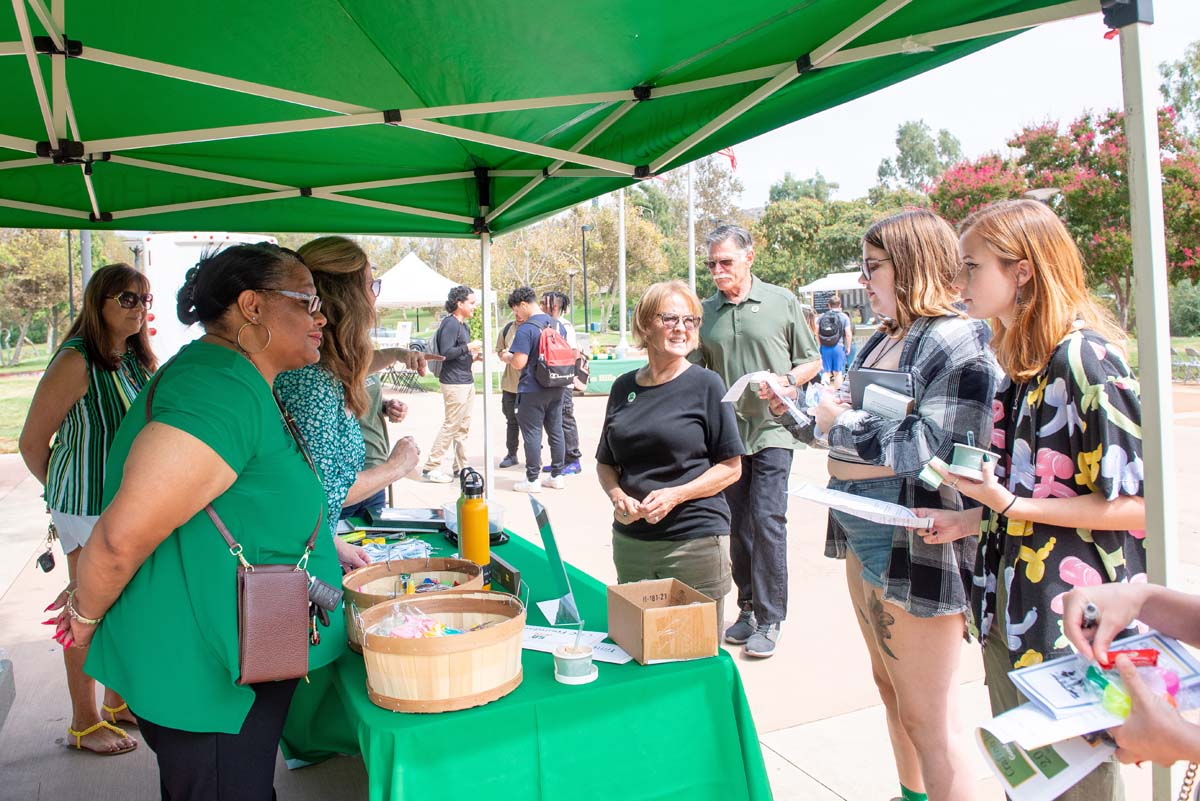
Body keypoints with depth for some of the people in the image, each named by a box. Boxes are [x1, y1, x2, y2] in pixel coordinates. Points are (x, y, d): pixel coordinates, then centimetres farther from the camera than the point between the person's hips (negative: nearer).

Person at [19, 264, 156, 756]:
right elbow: (32, 443, -11)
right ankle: (85, 724, 21)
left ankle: (119, 701, 34)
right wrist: (66, 493, 2)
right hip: (87, 509, -7)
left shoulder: (136, 359, 5)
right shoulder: (76, 362, -17)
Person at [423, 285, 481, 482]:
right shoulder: (450, 324, -13)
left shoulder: (463, 325, 17)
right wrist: (469, 347, -17)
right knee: (451, 426, -6)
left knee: (463, 426, 12)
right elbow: (446, 352, -22)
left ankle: (461, 467, 20)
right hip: (454, 383, -10)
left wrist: (474, 356, 8)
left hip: (467, 381, 10)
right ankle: (431, 468, 0)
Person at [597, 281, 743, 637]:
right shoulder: (624, 387, 7)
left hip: (695, 539, -4)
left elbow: (731, 467, -4)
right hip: (630, 539, 4)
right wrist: (617, 496, -5)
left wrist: (675, 495, -16)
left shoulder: (706, 385, -4)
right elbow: (605, 462, 15)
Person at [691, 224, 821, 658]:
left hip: (771, 430, -3)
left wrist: (786, 380, -12)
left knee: (767, 521, -6)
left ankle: (770, 619, 5)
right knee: (737, 525, 10)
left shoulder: (781, 301, 1)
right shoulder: (705, 312, 6)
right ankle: (748, 607, 25)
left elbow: (812, 361, 6)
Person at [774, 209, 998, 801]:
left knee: (926, 716, 3)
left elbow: (936, 447, -26)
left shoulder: (958, 341, -15)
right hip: (862, 538, 9)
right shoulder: (880, 340, 13)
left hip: (916, 549, -9)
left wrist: (842, 421, -16)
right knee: (890, 687, 23)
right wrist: (790, 410, 5)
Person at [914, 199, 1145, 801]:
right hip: (1010, 615, 8)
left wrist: (1011, 505, -22)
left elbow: (1136, 506, -17)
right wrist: (972, 520, 6)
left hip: (1074, 622, -8)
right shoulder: (1022, 362, 9)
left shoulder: (1085, 358, -16)